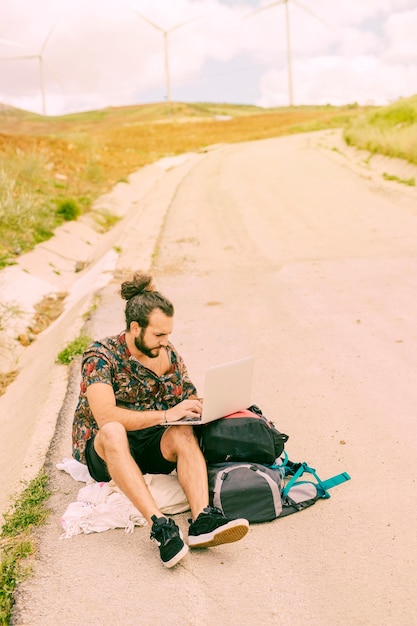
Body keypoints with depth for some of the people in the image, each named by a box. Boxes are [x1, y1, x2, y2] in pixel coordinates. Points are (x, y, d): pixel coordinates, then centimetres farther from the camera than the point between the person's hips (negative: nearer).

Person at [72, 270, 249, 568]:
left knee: (184, 433, -29)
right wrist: (165, 415, -29)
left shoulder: (169, 354, 2)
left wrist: (204, 410, -14)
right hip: (101, 447, -4)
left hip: (152, 447, 4)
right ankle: (160, 525, -47)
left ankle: (203, 520, -43)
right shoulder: (101, 354, -15)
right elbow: (105, 416, -27)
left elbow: (189, 403, 9)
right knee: (114, 431, -39)